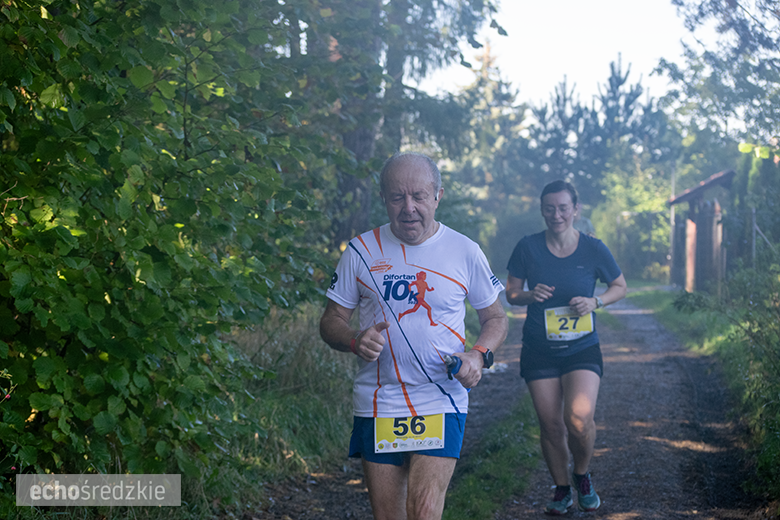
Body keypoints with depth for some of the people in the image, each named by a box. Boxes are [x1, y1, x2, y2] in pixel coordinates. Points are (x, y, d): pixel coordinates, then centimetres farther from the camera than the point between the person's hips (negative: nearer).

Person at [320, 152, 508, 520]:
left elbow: (495, 317, 11)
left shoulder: (464, 252, 1)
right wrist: (355, 341, -16)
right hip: (376, 404, 2)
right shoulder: (361, 251, 2)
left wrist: (479, 355, -10)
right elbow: (331, 321, 7)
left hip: (441, 404, -1)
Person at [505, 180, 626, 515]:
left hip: (582, 349, -1)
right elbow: (511, 293, 6)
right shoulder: (528, 248, -3)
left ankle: (582, 475, 13)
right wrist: (531, 295, -16)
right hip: (539, 350, 1)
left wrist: (595, 302, -10)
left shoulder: (593, 249, -4)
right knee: (550, 425, 3)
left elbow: (620, 287, 9)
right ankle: (561, 489, 25)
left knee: (580, 420, -17)